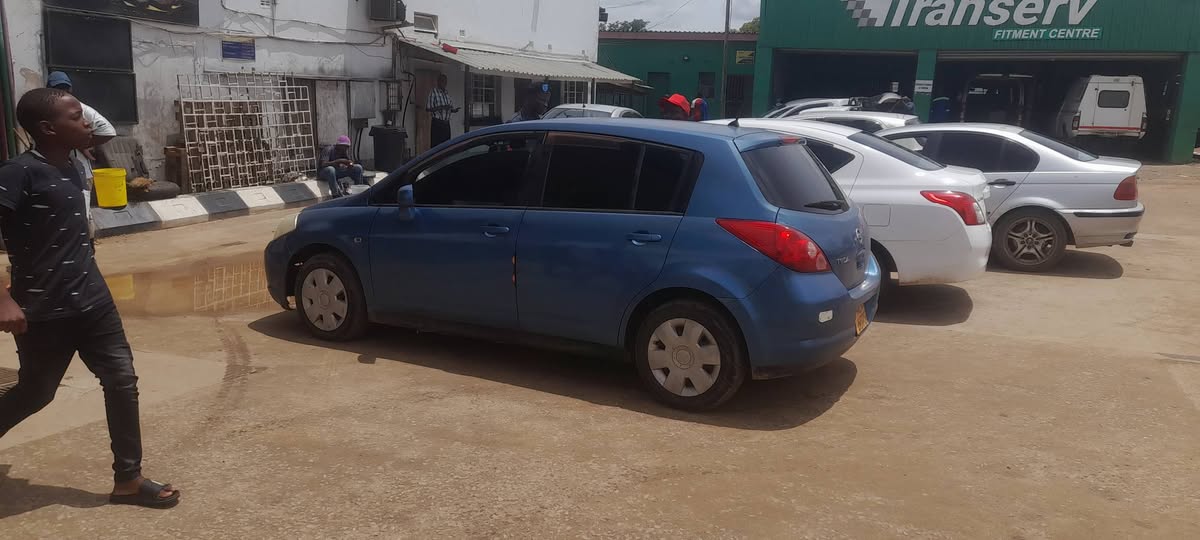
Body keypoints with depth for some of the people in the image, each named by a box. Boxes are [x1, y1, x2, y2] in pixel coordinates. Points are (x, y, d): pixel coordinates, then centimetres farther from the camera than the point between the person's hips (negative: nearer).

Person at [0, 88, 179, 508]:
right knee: (35, 394, 10)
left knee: (122, 381, 3)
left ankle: (128, 479, 12)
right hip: (44, 312, -7)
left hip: (92, 301, 7)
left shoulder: (71, 170, 7)